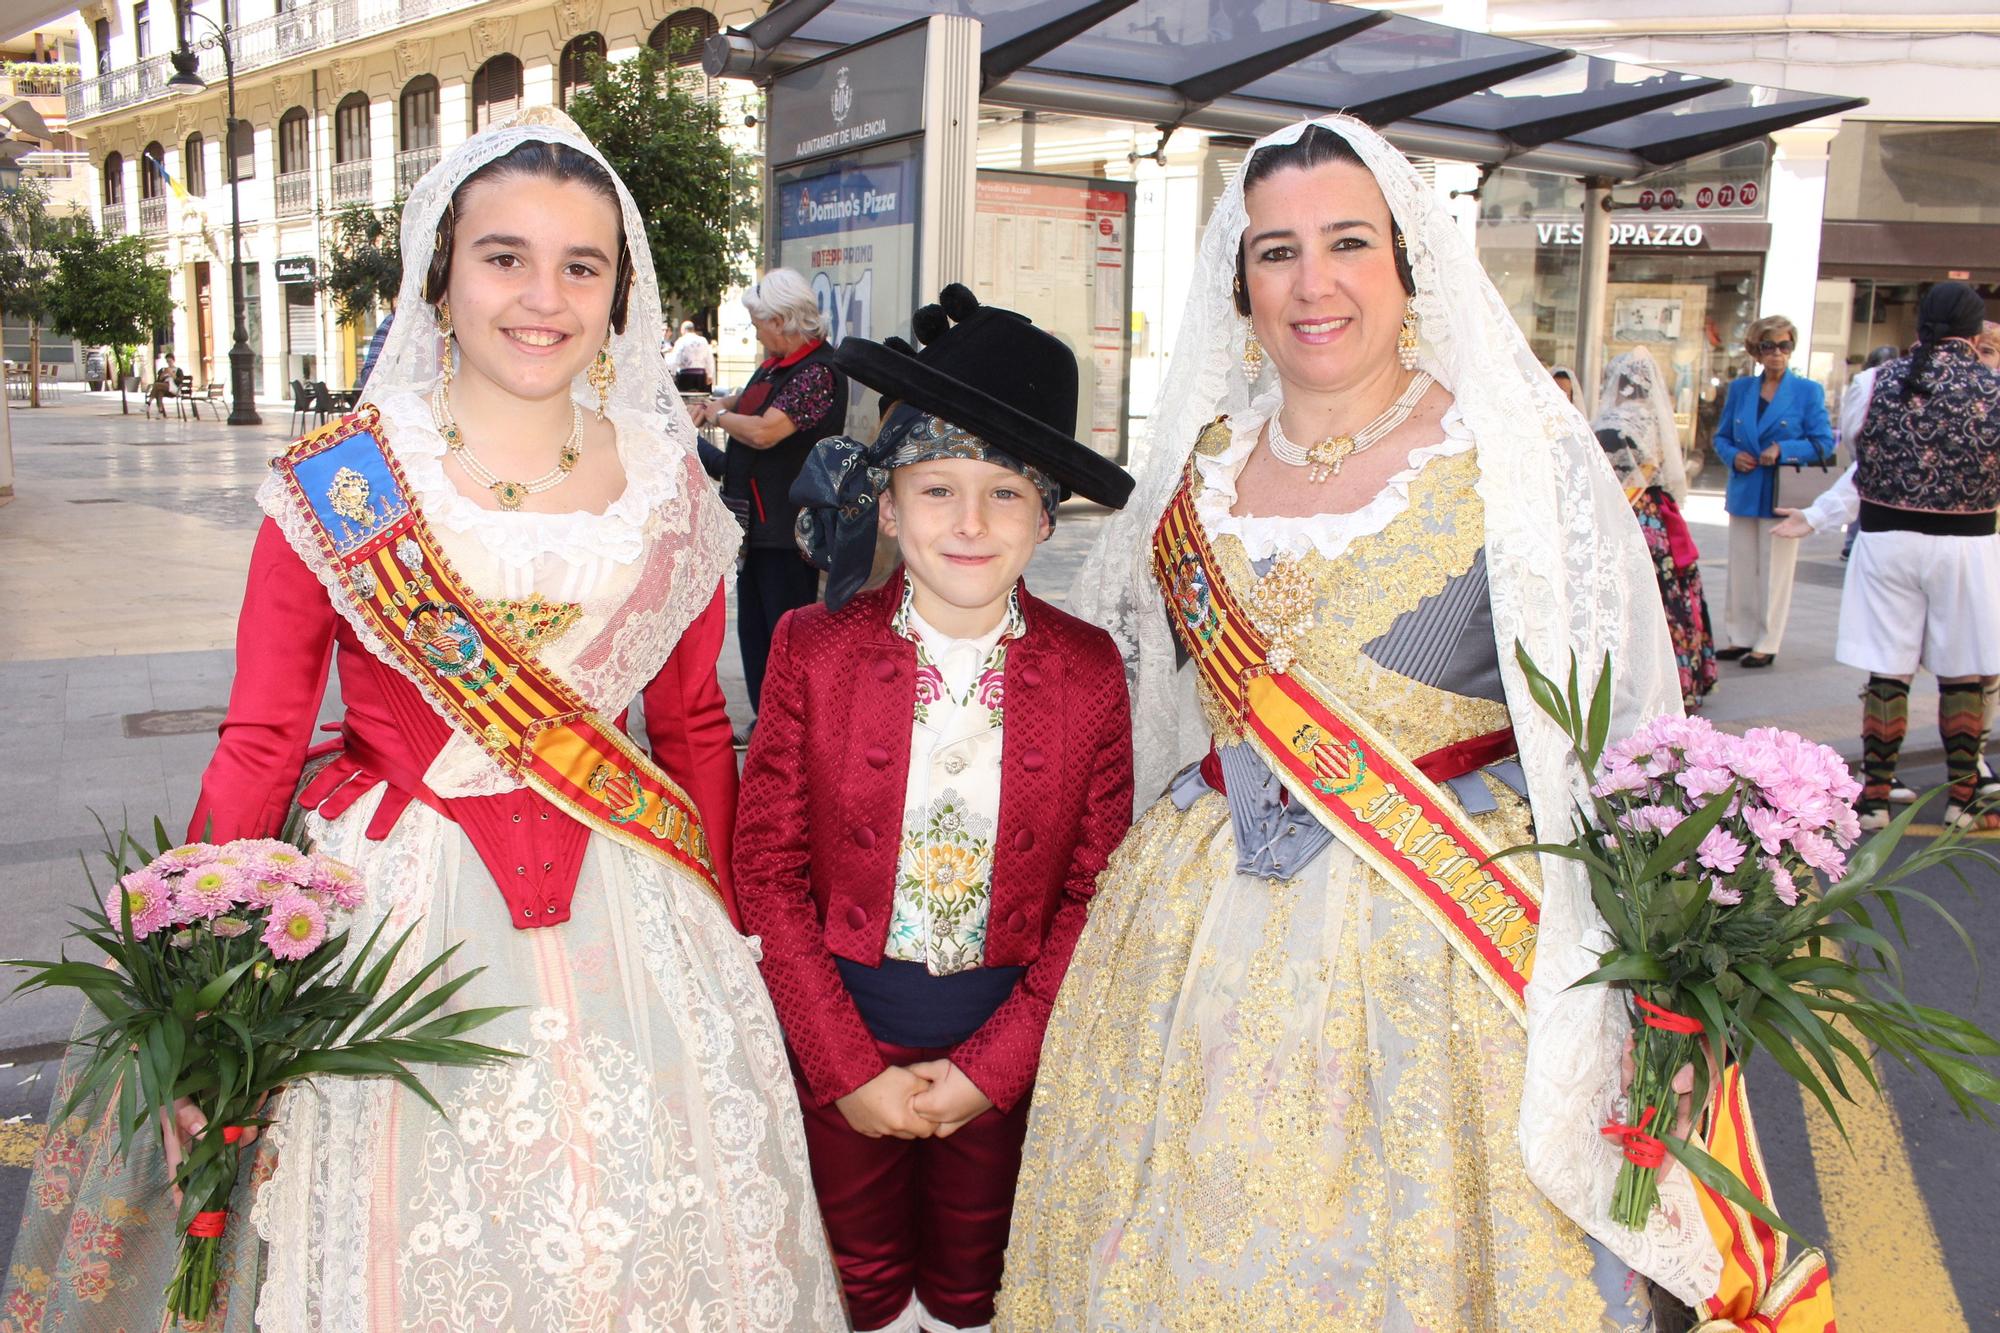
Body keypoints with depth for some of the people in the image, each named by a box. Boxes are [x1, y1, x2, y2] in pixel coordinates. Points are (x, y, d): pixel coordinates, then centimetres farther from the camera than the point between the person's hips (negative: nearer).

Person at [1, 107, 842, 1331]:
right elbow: (259, 744, -4)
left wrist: (718, 931, 8)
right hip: (400, 899, -2)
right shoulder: (338, 486, -7)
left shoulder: (668, 482, 0)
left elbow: (693, 726, 8)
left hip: (621, 909, 2)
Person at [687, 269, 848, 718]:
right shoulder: (777, 364, 11)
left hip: (788, 529, -10)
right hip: (755, 523, 10)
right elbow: (750, 397, 33)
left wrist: (719, 416, -8)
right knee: (753, 630, 16)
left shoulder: (818, 372, -19)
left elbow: (763, 431, -28)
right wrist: (713, 404, 11)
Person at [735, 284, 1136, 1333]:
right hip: (840, 1035, 0)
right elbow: (769, 868, -9)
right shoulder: (813, 649, -11)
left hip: (1008, 1043, 1)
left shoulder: (1088, 670, -8)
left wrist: (989, 1068, -11)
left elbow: (1095, 891, -6)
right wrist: (849, 1067, -12)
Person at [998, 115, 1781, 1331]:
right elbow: (1123, 678, 18)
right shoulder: (1202, 458, 5)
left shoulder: (1520, 456, -8)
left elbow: (1611, 730, -8)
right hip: (1206, 926, 4)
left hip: (1441, 934, -4)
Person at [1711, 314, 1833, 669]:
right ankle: (1741, 637, 20)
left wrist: (1783, 450, -19)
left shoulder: (1807, 391, -2)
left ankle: (1767, 644, 8)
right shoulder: (1740, 389, 9)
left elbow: (1824, 443, -5)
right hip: (1743, 494, 4)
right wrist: (1733, 456, -6)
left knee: (1775, 572, 1)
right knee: (1741, 570, 9)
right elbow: (1721, 436, 14)